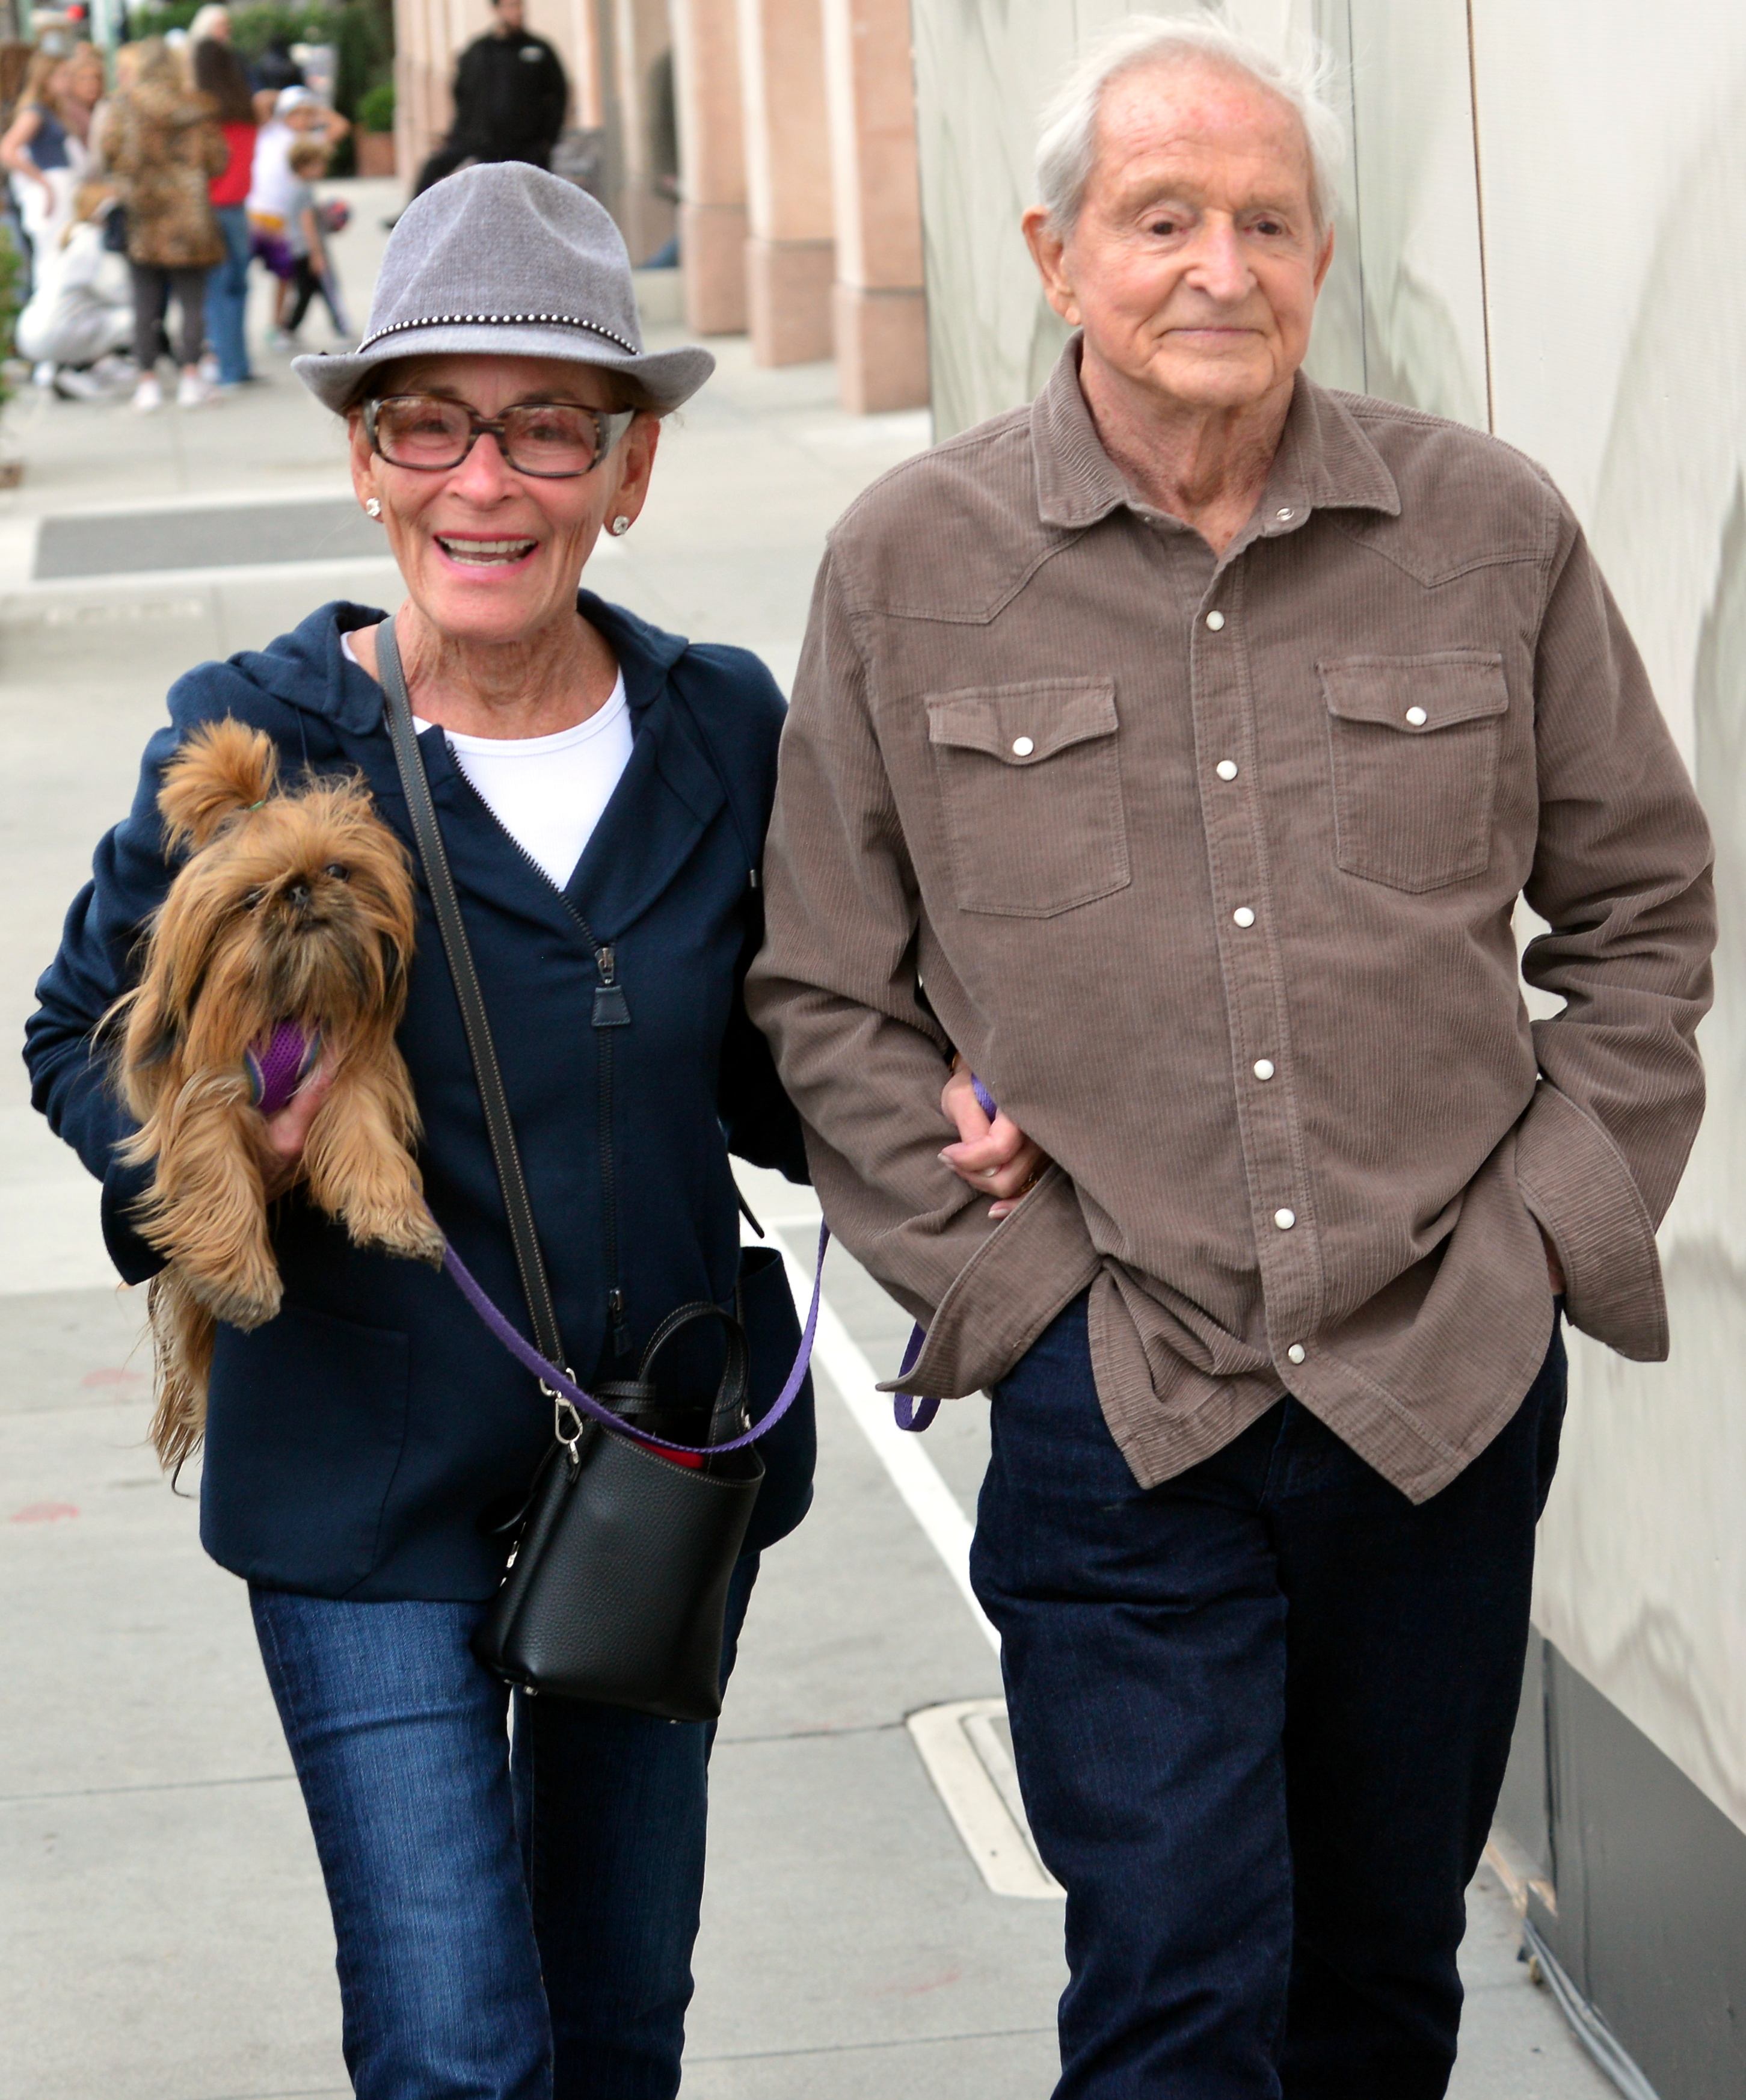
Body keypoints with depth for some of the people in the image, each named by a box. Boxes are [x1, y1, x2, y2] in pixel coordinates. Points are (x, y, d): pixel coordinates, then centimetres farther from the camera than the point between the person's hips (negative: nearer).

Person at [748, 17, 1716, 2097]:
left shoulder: (1491, 531, 1)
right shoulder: (909, 564, -2)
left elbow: (1644, 908, 12)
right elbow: (823, 993, 4)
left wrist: (1551, 1220, 2)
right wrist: (1007, 1277, -3)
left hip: (1451, 1387, 2)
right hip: (1113, 1411, -2)